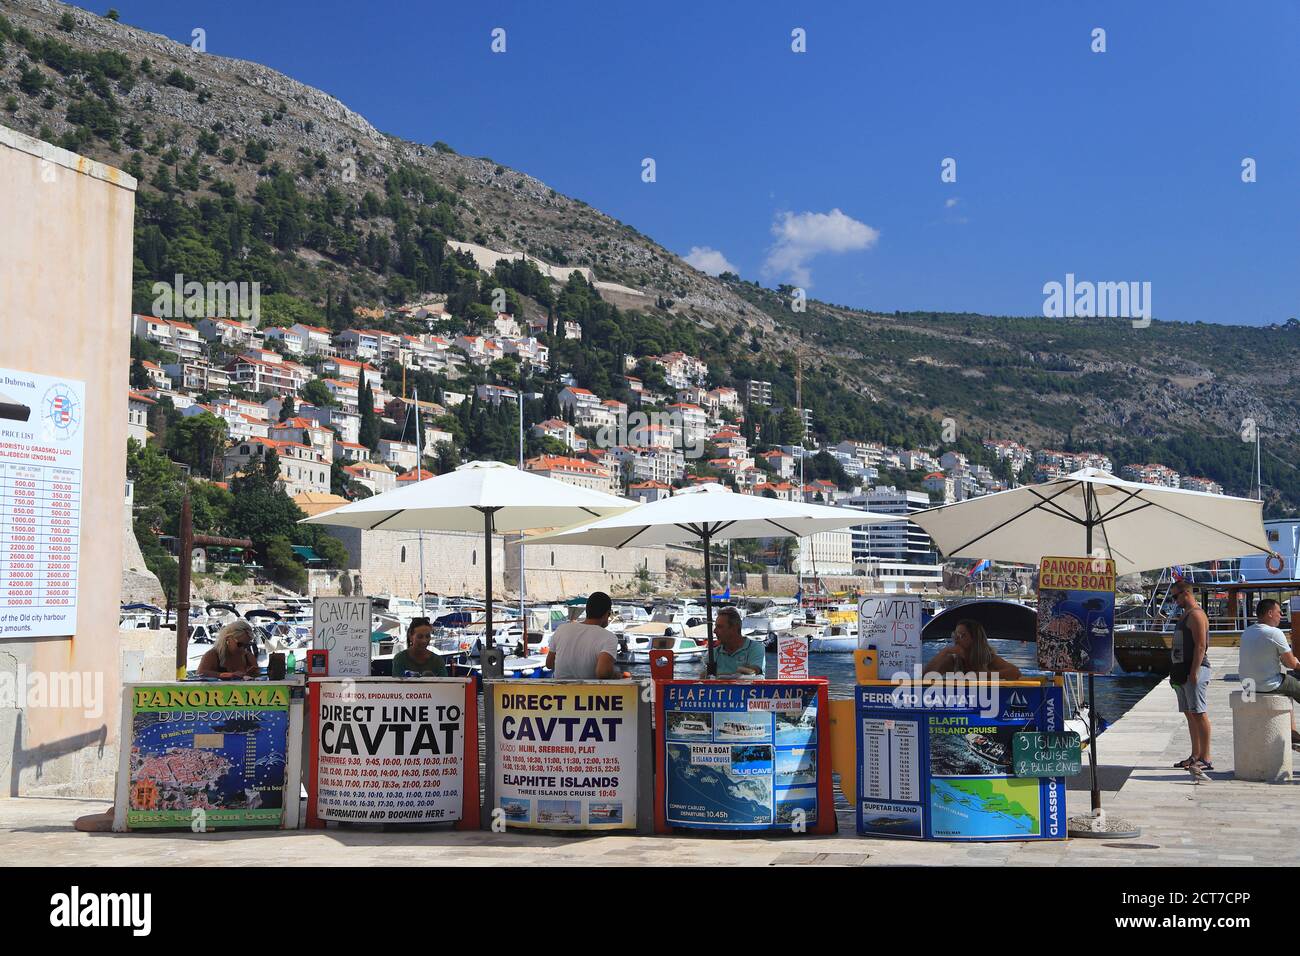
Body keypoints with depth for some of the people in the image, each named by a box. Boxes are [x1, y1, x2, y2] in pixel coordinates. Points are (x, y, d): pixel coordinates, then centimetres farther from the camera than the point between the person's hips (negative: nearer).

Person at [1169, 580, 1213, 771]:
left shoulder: (1196, 615, -10)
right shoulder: (1183, 616, 20)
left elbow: (1200, 645, -18)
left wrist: (1194, 672, -23)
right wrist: (1174, 673, 21)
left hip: (1195, 670, -10)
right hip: (1182, 672, 10)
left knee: (1199, 713, -10)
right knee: (1190, 714, 11)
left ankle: (1205, 758, -9)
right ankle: (1195, 756, 16)